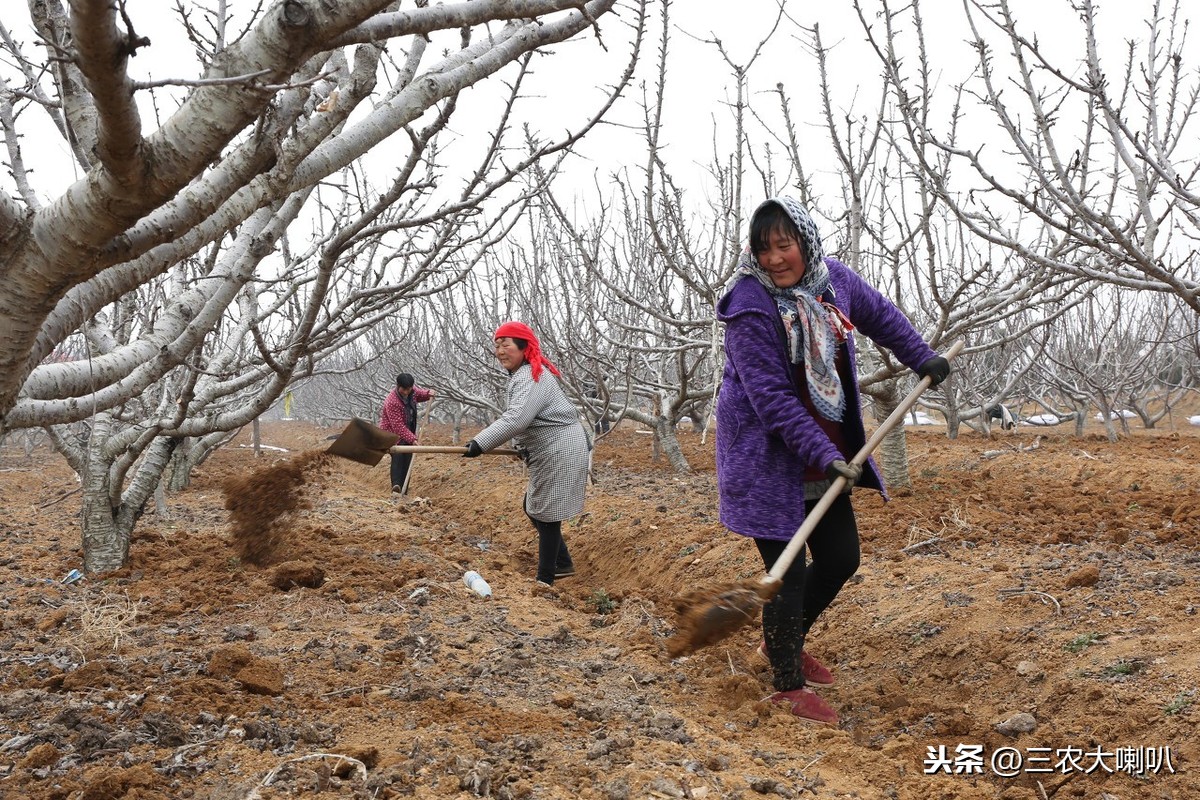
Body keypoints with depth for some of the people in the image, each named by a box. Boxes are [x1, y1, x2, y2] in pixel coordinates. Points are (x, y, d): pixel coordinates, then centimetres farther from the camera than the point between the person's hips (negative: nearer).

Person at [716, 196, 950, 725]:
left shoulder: (833, 278, 0)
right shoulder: (749, 306, -21)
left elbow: (880, 315, 22)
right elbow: (771, 398, -24)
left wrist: (921, 358, 27)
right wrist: (824, 455, -28)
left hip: (826, 452, 7)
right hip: (768, 458, -7)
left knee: (841, 559, 13)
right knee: (788, 571, -5)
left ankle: (783, 641, 36)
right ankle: (788, 686, 13)